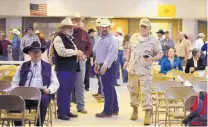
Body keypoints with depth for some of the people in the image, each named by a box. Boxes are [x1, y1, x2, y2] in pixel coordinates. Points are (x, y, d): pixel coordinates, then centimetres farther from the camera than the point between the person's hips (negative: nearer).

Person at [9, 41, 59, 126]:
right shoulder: (23, 66, 20)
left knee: (43, 99, -37)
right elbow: (15, 82, 17)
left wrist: (49, 89, -7)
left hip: (41, 93, -1)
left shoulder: (48, 67, 17)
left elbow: (55, 83, 14)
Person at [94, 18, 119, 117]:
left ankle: (108, 111, 2)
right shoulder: (102, 39, 17)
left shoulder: (111, 39, -14)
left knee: (107, 89, -6)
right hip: (103, 65, 10)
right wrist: (97, 64, 22)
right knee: (110, 88, 14)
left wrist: (105, 66, -30)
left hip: (108, 66, -10)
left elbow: (112, 54, -24)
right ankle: (114, 109, 23)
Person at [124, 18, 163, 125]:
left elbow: (160, 54, -4)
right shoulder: (134, 37, 5)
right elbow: (129, 49, 17)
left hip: (145, 71, -4)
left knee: (145, 92, -8)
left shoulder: (154, 41, -8)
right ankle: (135, 109, 33)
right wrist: (127, 60, 8)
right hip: (132, 70, 5)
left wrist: (153, 58, -22)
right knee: (133, 91, 14)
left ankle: (148, 114, 0)